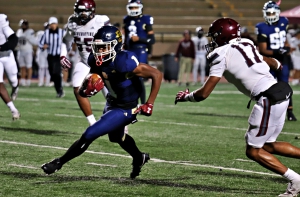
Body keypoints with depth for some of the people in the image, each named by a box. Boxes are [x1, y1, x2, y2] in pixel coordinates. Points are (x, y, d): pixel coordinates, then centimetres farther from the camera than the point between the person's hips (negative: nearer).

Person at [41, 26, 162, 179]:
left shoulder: (125, 63, -34)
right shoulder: (96, 60, -13)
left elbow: (157, 75, -28)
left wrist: (149, 104, -25)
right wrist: (86, 88, -26)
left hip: (125, 109, -8)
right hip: (112, 103, 8)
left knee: (89, 136, -12)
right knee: (116, 136, 33)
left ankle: (59, 163, 7)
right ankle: (139, 158, 61)